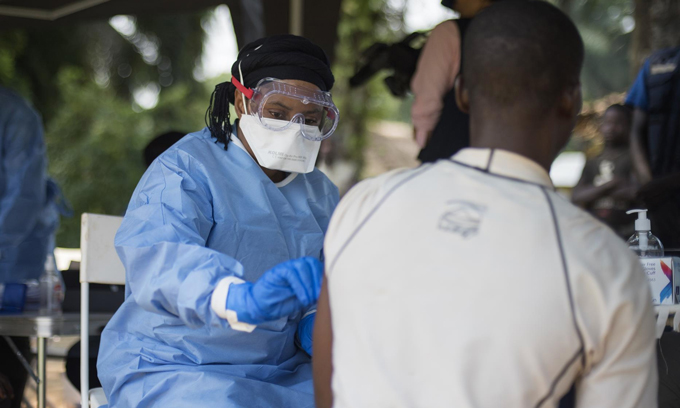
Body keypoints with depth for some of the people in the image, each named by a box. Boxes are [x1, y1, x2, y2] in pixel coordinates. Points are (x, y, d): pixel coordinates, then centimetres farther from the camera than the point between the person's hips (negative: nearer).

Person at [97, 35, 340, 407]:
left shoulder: (321, 193, 13)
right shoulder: (186, 169, -11)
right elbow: (155, 257, -30)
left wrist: (318, 321, -11)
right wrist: (242, 299, -50)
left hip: (283, 373, 6)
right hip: (172, 372, -5)